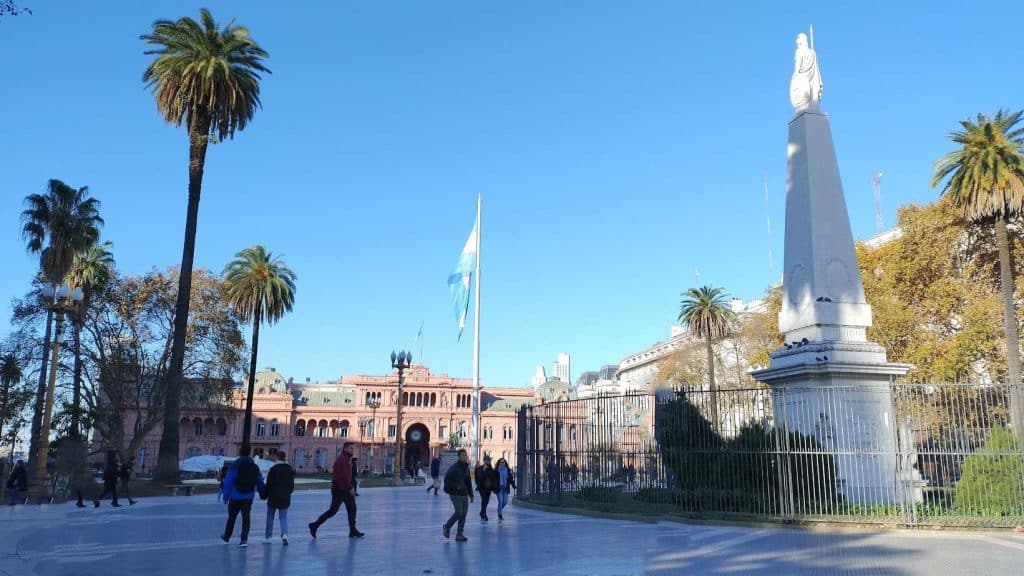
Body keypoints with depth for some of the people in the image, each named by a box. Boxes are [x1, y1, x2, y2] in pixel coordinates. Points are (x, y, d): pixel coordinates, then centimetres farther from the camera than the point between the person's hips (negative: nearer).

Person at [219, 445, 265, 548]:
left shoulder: (234, 466, -11)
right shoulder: (255, 467, 2)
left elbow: (228, 482, -11)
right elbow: (260, 483, 7)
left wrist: (225, 496, -4)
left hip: (235, 497, -2)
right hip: (248, 497, 2)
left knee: (232, 516, 13)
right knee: (246, 517, 5)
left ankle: (226, 537, 29)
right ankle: (244, 539, -2)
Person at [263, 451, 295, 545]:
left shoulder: (273, 469, -11)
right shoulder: (290, 469, 0)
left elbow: (268, 484, -8)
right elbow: (292, 484, 7)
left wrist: (265, 495, 4)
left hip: (273, 497, -2)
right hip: (285, 497, 3)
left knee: (270, 516, 15)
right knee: (284, 517, 6)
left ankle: (268, 535, 24)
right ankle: (284, 534, -14)